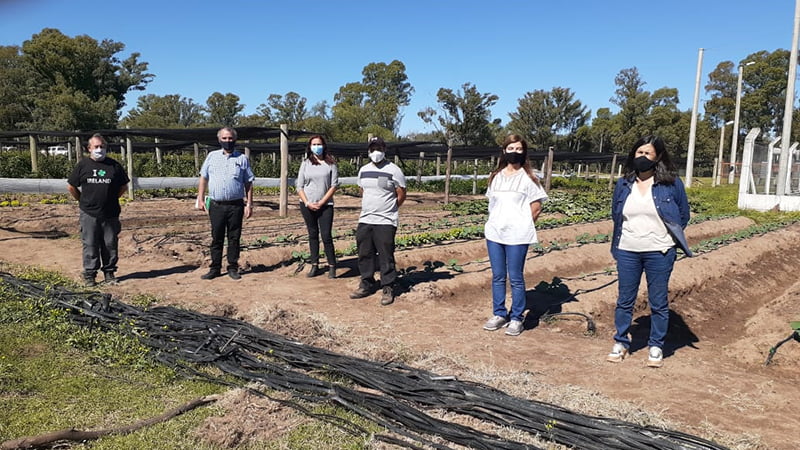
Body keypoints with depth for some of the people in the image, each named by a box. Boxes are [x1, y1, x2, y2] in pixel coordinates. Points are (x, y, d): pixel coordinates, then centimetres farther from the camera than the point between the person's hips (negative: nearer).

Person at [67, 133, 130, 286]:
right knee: (90, 245, 3)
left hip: (110, 214, 1)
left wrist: (112, 199, 10)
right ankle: (89, 275, 12)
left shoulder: (114, 165, 5)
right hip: (89, 214, -1)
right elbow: (71, 186, 10)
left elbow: (123, 186, 14)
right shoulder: (83, 165, 3)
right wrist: (82, 200, 7)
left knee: (111, 244, 6)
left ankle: (109, 273, 18)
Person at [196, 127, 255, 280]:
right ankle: (215, 268, 14)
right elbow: (203, 178, 12)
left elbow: (248, 183, 6)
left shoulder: (242, 159, 6)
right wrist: (200, 199, 5)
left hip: (236, 205, -1)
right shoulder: (212, 156, 10)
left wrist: (249, 204, 0)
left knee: (234, 238, 5)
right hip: (216, 205, 1)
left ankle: (233, 268, 15)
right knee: (216, 238, 6)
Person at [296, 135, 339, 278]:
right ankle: (315, 266, 15)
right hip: (307, 205, 3)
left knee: (326, 236, -7)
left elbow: (334, 185, -4)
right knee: (313, 235, 9)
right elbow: (299, 186, 6)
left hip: (325, 205, -3)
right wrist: (307, 203, -7)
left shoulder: (330, 163, 1)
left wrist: (321, 203, -9)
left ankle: (332, 267, 2)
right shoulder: (305, 164, 7)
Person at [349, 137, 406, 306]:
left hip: (385, 222, -6)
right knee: (365, 255, 11)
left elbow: (401, 196, -3)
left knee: (386, 256, -3)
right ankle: (366, 284, 24)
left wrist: (387, 210, 5)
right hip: (365, 221, 6)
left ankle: (388, 288, 6)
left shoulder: (394, 170, -7)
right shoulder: (363, 170, 11)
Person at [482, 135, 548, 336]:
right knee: (497, 277, 10)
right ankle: (499, 314, 21)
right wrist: (495, 223, 8)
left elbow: (536, 208, -3)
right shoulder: (495, 177, 11)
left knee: (516, 278, 1)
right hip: (494, 233, 5)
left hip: (517, 236, -5)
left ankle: (516, 319, 11)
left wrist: (522, 227, -1)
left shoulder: (528, 178, -3)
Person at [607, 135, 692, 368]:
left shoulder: (672, 183, -3)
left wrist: (666, 237, 4)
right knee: (625, 300, 10)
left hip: (659, 253, -2)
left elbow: (683, 215, 7)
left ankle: (656, 346, 21)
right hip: (627, 252, 3)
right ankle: (621, 342, 23)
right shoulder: (623, 184, 5)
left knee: (658, 302, 7)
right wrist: (619, 241, 10)